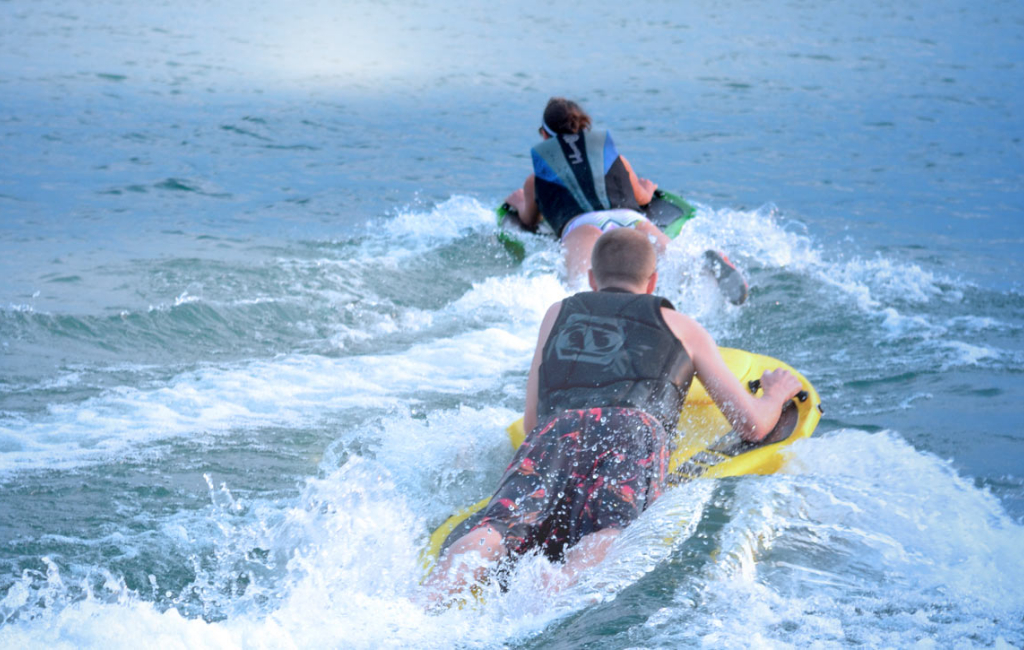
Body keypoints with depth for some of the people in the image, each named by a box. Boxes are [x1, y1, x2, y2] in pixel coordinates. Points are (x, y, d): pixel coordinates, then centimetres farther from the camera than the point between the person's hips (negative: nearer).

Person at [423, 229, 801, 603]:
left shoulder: (559, 314, 38)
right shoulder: (680, 326, 34)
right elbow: (752, 425, 31)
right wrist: (775, 393, 54)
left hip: (556, 431, 1)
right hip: (635, 431, -1)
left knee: (499, 529, -20)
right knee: (612, 531, -26)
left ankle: (429, 597, -49)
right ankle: (560, 587, -58)